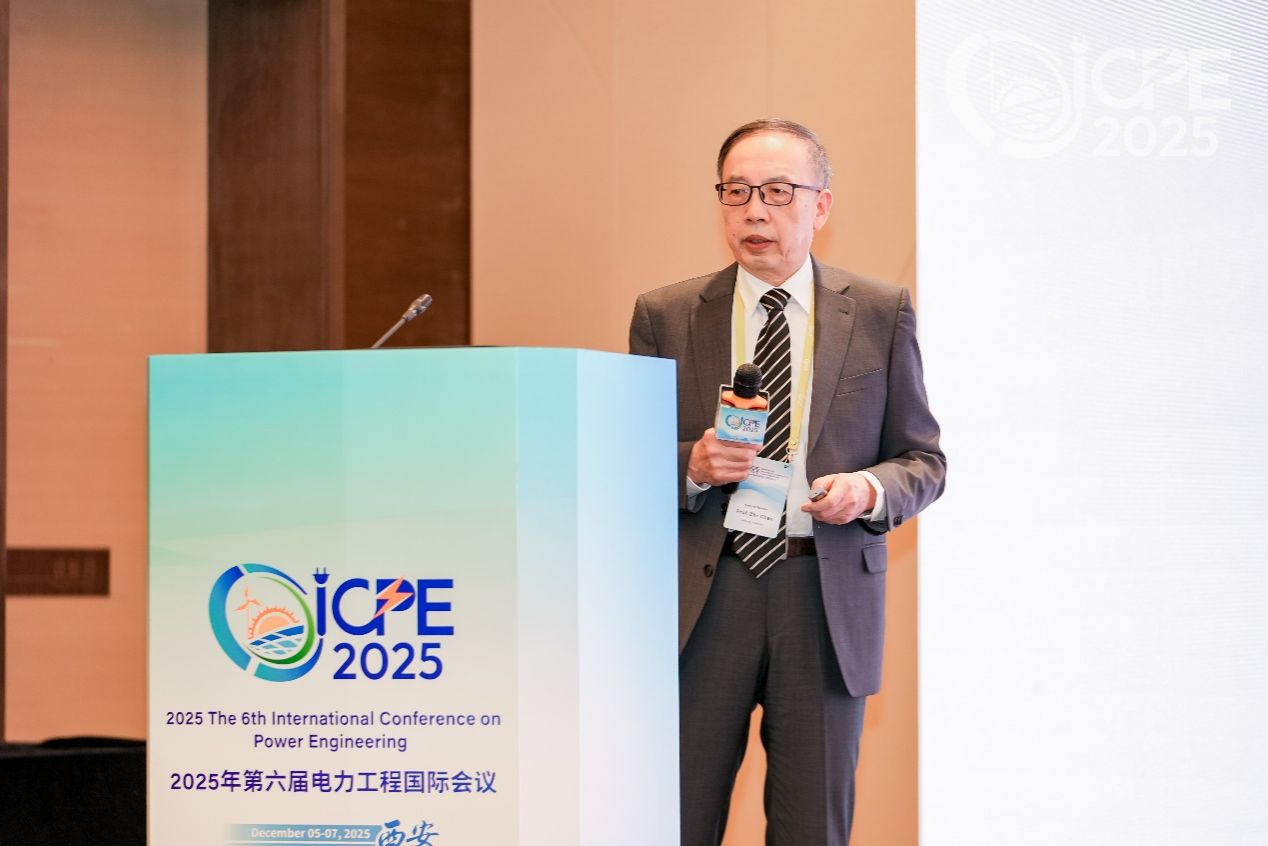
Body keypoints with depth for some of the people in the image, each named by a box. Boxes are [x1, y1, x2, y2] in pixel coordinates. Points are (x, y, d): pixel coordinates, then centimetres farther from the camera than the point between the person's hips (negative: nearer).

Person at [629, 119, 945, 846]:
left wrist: (871, 490, -14)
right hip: (702, 599, 0)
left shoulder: (882, 314, 5)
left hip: (829, 601, 0)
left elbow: (924, 460, 7)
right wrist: (691, 465, -15)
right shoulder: (665, 316, 5)